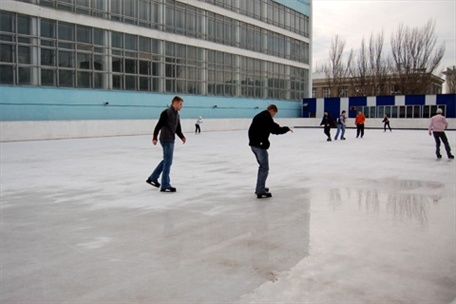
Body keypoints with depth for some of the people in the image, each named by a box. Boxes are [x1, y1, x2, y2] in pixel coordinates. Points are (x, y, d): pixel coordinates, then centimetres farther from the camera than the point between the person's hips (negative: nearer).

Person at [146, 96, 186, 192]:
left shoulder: (177, 114, 13)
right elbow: (159, 125, -18)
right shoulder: (166, 113, -14)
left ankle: (153, 178, 29)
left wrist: (182, 137, 0)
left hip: (171, 140, 9)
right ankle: (165, 186, 1)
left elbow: (178, 129, 16)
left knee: (166, 160, 18)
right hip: (166, 140, -9)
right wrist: (155, 138, -22)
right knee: (168, 161, -6)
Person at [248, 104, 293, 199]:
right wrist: (287, 129, -6)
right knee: (264, 168, -5)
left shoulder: (259, 116, 17)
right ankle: (261, 191, -7)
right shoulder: (267, 117, -13)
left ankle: (259, 187, 30)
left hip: (254, 143, 10)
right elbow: (275, 129, -19)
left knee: (262, 166, 23)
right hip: (260, 145, -10)